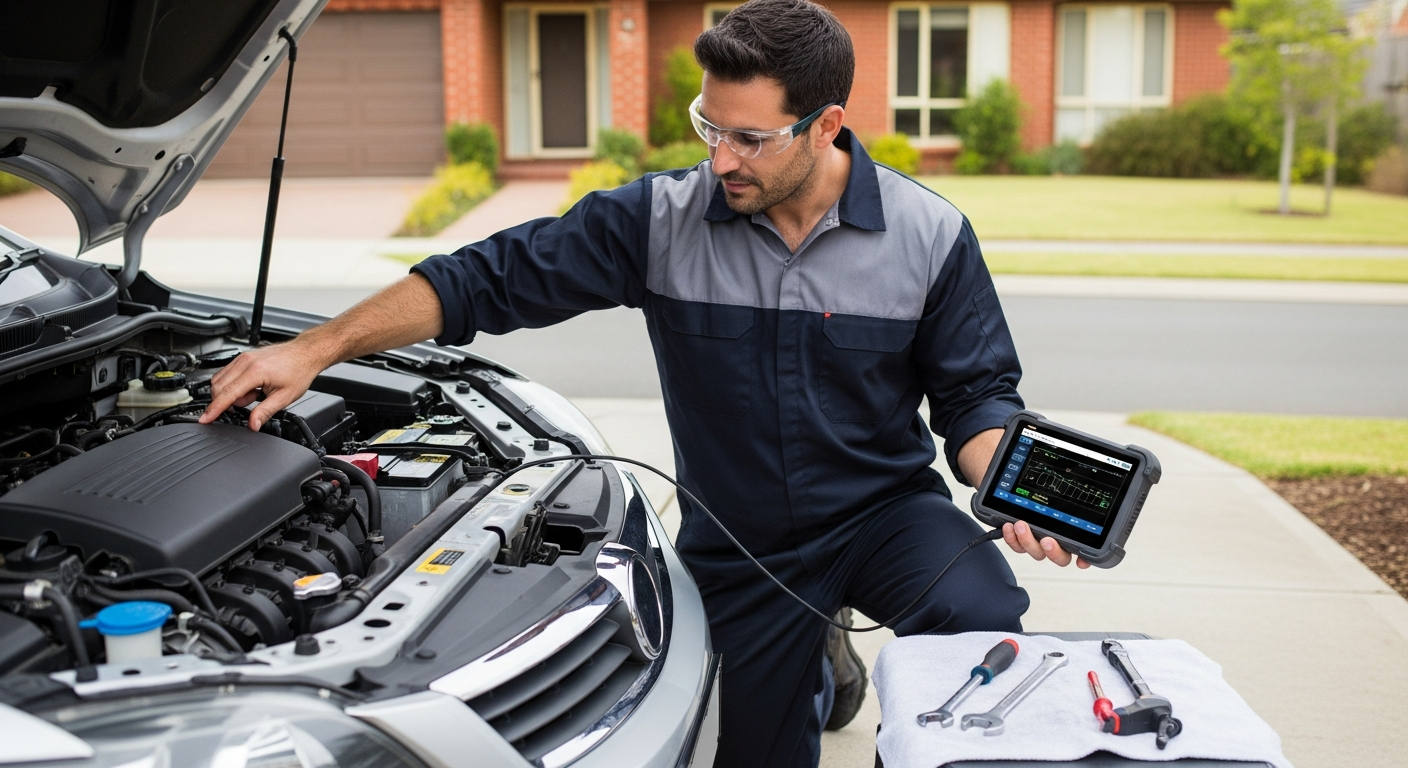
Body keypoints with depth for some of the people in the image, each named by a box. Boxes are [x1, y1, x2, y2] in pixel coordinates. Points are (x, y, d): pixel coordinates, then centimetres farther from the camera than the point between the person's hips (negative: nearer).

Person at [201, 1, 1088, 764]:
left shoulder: (931, 236, -10)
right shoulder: (661, 220, -11)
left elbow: (975, 393, -3)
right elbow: (488, 278, -11)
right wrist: (315, 349, -17)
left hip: (884, 509, -1)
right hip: (740, 548, 1)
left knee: (982, 621, -31)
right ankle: (814, 664, 43)